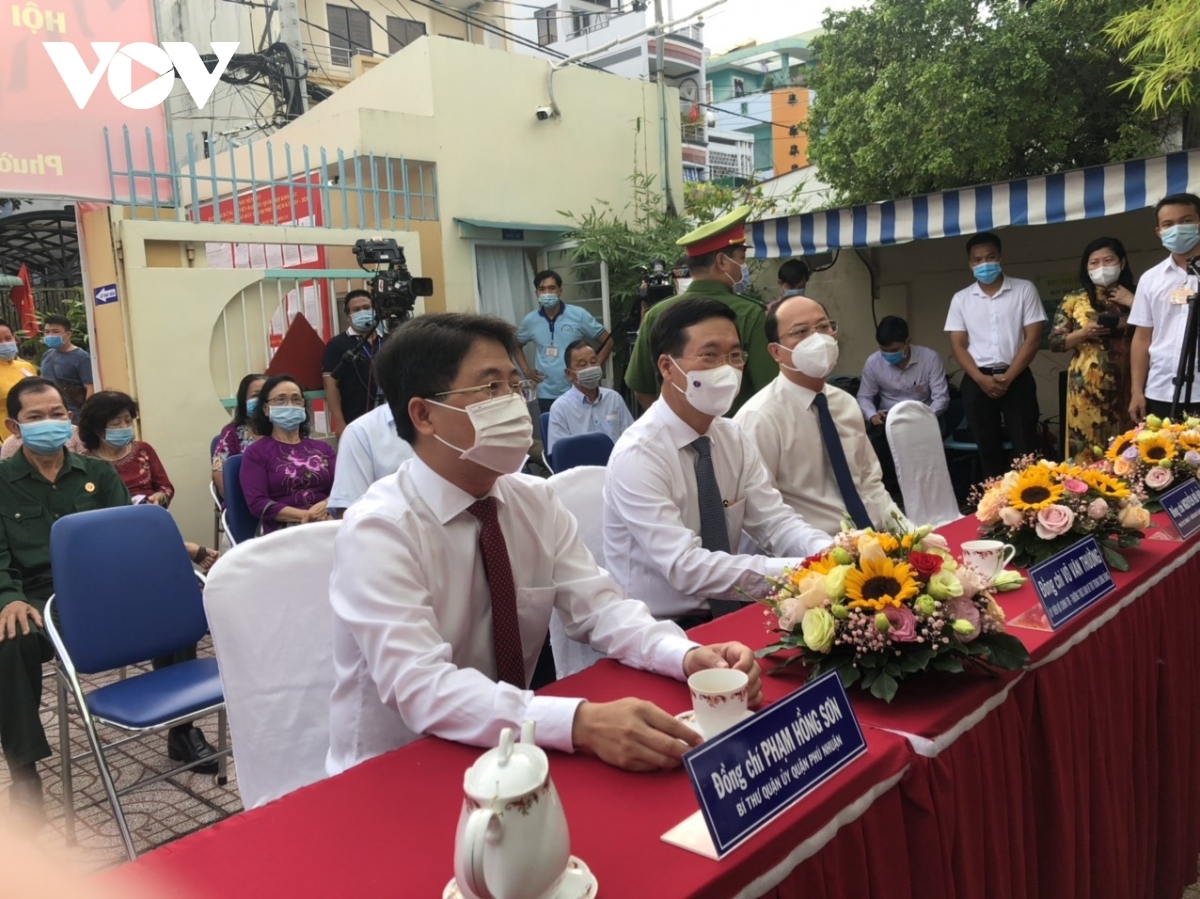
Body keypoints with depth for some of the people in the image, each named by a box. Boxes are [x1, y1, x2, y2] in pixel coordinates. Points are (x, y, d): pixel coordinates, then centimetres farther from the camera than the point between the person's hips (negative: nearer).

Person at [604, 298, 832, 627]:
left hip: (726, 615, 7)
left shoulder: (734, 439, 3)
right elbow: (686, 567, -27)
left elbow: (777, 522, -2)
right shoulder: (637, 455, -19)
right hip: (662, 631, -7)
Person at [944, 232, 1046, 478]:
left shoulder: (1024, 290, 2)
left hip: (1016, 378, -2)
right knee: (988, 449, 7)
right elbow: (958, 346, 4)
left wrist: (1007, 377, -12)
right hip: (977, 381, 2)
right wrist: (982, 379, -11)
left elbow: (1033, 338, -3)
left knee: (1026, 448, -5)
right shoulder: (961, 299, 8)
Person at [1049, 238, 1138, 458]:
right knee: (1088, 451, -1)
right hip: (1087, 388, -1)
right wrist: (1084, 333, -10)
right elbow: (1055, 342, 4)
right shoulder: (1074, 300, 7)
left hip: (1126, 386, 1)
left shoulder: (1134, 297, 10)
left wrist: (1134, 304, -5)